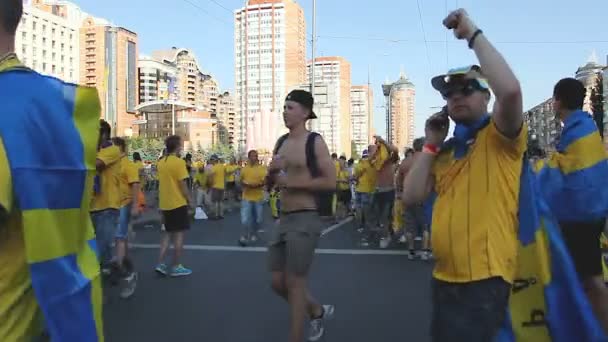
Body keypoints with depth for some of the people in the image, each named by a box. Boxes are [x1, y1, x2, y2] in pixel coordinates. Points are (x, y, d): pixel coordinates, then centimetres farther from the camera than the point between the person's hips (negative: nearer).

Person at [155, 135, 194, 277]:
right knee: (179, 234, 1)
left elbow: (164, 182, 14)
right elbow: (183, 184, -14)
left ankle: (160, 264, 10)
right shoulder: (179, 162, -13)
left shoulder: (161, 162, 9)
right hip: (178, 203, -7)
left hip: (165, 204, 7)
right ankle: (176, 267, 6)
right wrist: (190, 200, -5)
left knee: (167, 233, 16)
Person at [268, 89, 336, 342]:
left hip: (305, 220, -8)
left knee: (295, 283, -1)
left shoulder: (315, 142, -9)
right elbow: (272, 181, 20)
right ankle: (318, 311, 37)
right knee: (278, 283, 13)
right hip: (283, 219, 8)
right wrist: (271, 170, -2)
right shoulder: (281, 142, 12)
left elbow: (330, 182, -17)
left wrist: (292, 182, -17)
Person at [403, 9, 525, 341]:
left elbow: (510, 89, -26)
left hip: (485, 277, -7)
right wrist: (431, 143, 3)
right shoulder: (444, 151, 14)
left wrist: (473, 33, -17)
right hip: (444, 276, 7)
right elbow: (411, 197, 5)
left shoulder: (499, 137, -5)